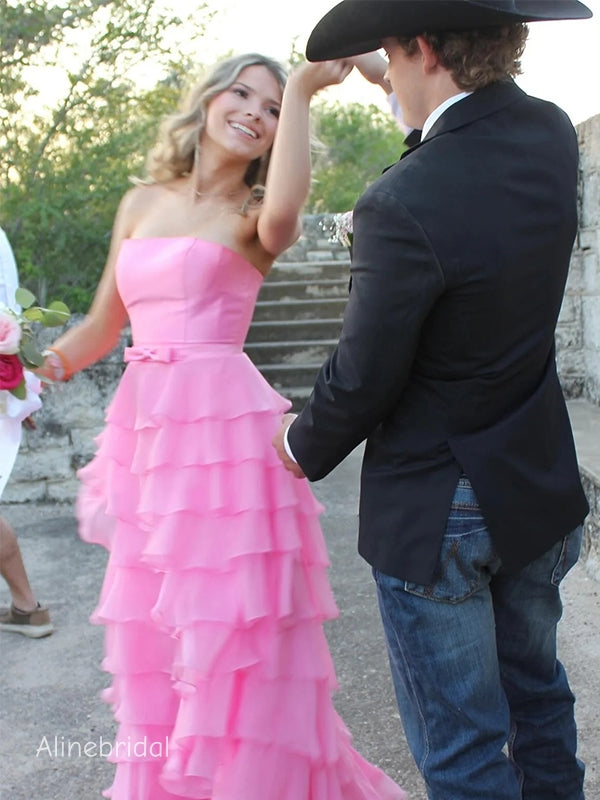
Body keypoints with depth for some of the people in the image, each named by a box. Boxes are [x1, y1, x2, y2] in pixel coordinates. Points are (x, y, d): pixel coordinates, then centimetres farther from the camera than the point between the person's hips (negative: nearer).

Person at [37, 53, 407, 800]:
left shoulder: (253, 216, 0)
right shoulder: (142, 204, 13)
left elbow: (282, 218, -26)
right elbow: (103, 325, 17)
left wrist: (301, 91, -23)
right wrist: (42, 367, 3)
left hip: (224, 427, -5)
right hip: (143, 427, 6)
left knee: (231, 634, 2)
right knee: (151, 632, 16)